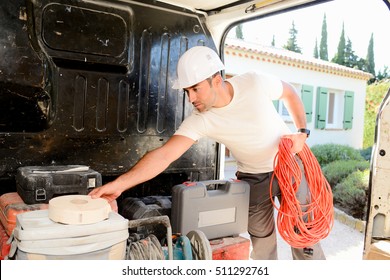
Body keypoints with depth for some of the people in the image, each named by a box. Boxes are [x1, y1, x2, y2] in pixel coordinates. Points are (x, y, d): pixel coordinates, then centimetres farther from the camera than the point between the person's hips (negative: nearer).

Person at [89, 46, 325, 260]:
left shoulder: (255, 82, -23)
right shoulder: (200, 121, -23)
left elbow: (290, 93, -2)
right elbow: (164, 155, -32)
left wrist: (302, 132, -11)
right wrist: (120, 184, -42)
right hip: (253, 178, 1)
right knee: (262, 245, 5)